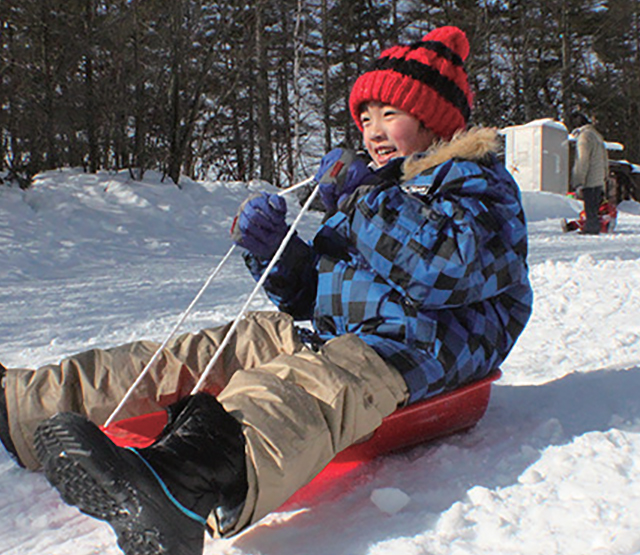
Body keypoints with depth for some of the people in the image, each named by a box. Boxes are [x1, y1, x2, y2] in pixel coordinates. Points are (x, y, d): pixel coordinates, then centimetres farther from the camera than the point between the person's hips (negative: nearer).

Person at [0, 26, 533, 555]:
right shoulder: (372, 185, 25)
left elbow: (444, 268, -20)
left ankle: (183, 486, -69)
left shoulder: (478, 183, 4)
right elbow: (310, 292, 23)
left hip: (415, 347, -8)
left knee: (304, 387, -41)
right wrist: (273, 252, 2)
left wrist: (362, 200, -13)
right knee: (186, 357, -6)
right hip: (330, 335, 8)